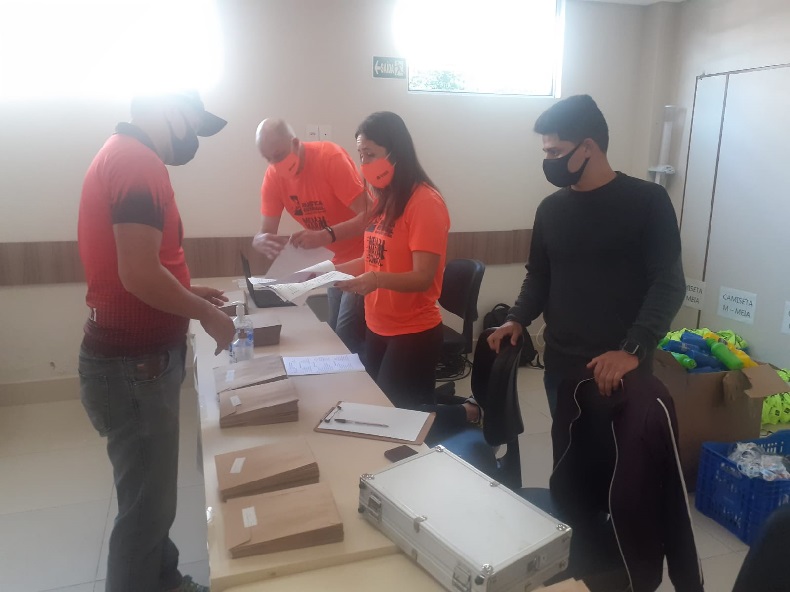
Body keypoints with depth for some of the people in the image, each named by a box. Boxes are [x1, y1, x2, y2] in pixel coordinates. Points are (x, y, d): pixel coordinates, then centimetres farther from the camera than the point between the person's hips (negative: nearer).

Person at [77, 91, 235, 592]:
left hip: (132, 354, 11)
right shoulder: (139, 162, -18)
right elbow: (139, 274, -27)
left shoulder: (120, 155, 13)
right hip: (134, 363, -11)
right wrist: (205, 313, -13)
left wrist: (186, 291, 14)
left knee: (149, 493, 23)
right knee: (147, 503, 4)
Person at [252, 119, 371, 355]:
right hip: (336, 261, 7)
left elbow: (368, 215, -29)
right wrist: (262, 241, -29)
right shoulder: (274, 176, -6)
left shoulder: (330, 157, -24)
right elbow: (265, 232, -4)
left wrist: (325, 236, -43)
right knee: (334, 333, 11)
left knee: (348, 337, -13)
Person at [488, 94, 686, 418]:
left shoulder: (647, 201, -6)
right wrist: (517, 319, -1)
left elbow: (668, 283, -10)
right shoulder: (551, 208, 8)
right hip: (561, 366, 4)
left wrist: (633, 350, -22)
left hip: (621, 370, -4)